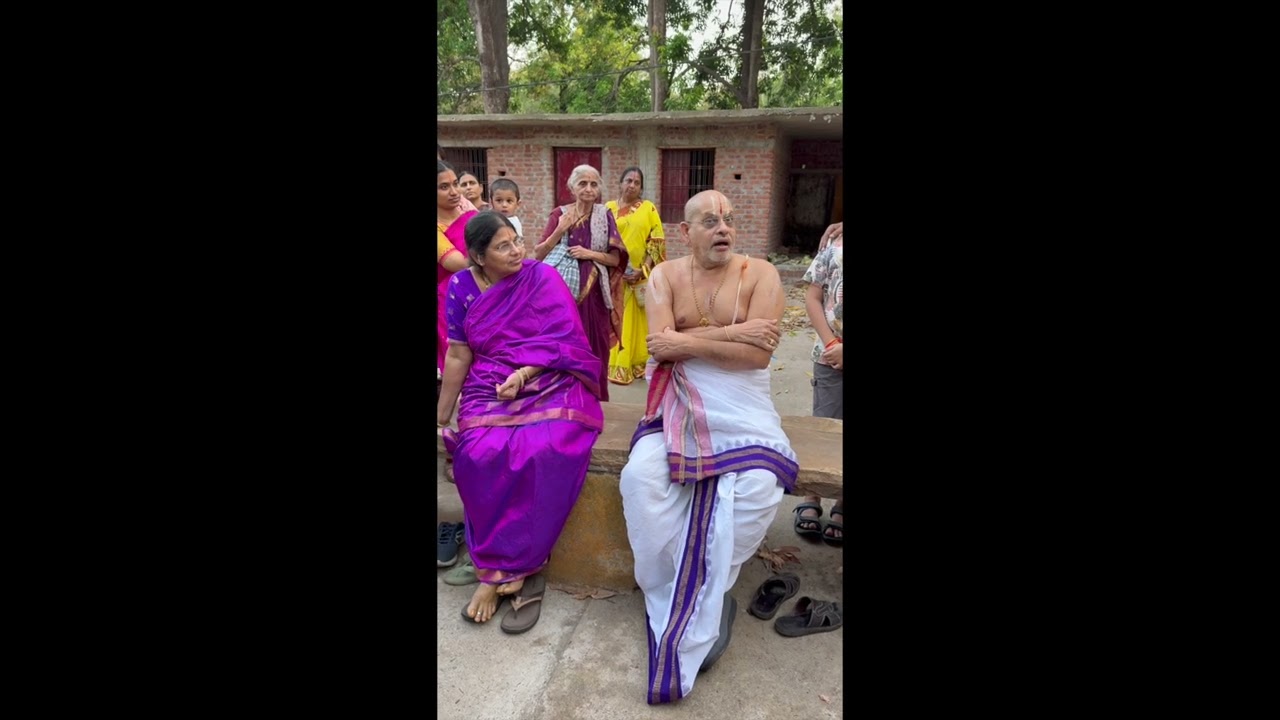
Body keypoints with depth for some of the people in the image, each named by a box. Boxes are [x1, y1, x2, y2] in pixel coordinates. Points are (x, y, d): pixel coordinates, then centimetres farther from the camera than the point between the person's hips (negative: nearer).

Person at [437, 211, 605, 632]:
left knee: (545, 453, -32)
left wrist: (523, 373, -22)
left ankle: (499, 569, -15)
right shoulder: (462, 288, 4)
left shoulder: (542, 277, -2)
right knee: (479, 455, -29)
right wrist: (441, 416, 7)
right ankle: (519, 569, -13)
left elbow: (561, 338, -8)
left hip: (550, 383, -2)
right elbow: (458, 355, 6)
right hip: (490, 389, 2)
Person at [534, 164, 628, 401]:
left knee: (593, 346, 5)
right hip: (563, 292, -1)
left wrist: (590, 253, -13)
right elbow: (538, 254, 0)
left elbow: (616, 259, 1)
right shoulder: (559, 214, 2)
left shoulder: (604, 216, 3)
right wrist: (559, 231, -12)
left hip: (593, 294, 1)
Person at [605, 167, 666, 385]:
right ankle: (615, 365, 8)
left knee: (637, 319, 5)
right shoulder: (609, 208, 6)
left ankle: (637, 363, 14)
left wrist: (643, 270, -12)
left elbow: (657, 242, -1)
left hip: (641, 276, 0)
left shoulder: (649, 209, 4)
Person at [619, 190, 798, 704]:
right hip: (679, 404, 1)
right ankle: (675, 595, -3)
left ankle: (695, 610, -6)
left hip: (742, 407, -1)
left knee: (758, 484, -28)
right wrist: (732, 333, -13)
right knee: (641, 475, -26)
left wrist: (688, 340, -10)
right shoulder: (665, 276, 7)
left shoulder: (760, 274, 1)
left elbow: (758, 354, -11)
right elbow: (660, 345, -9)